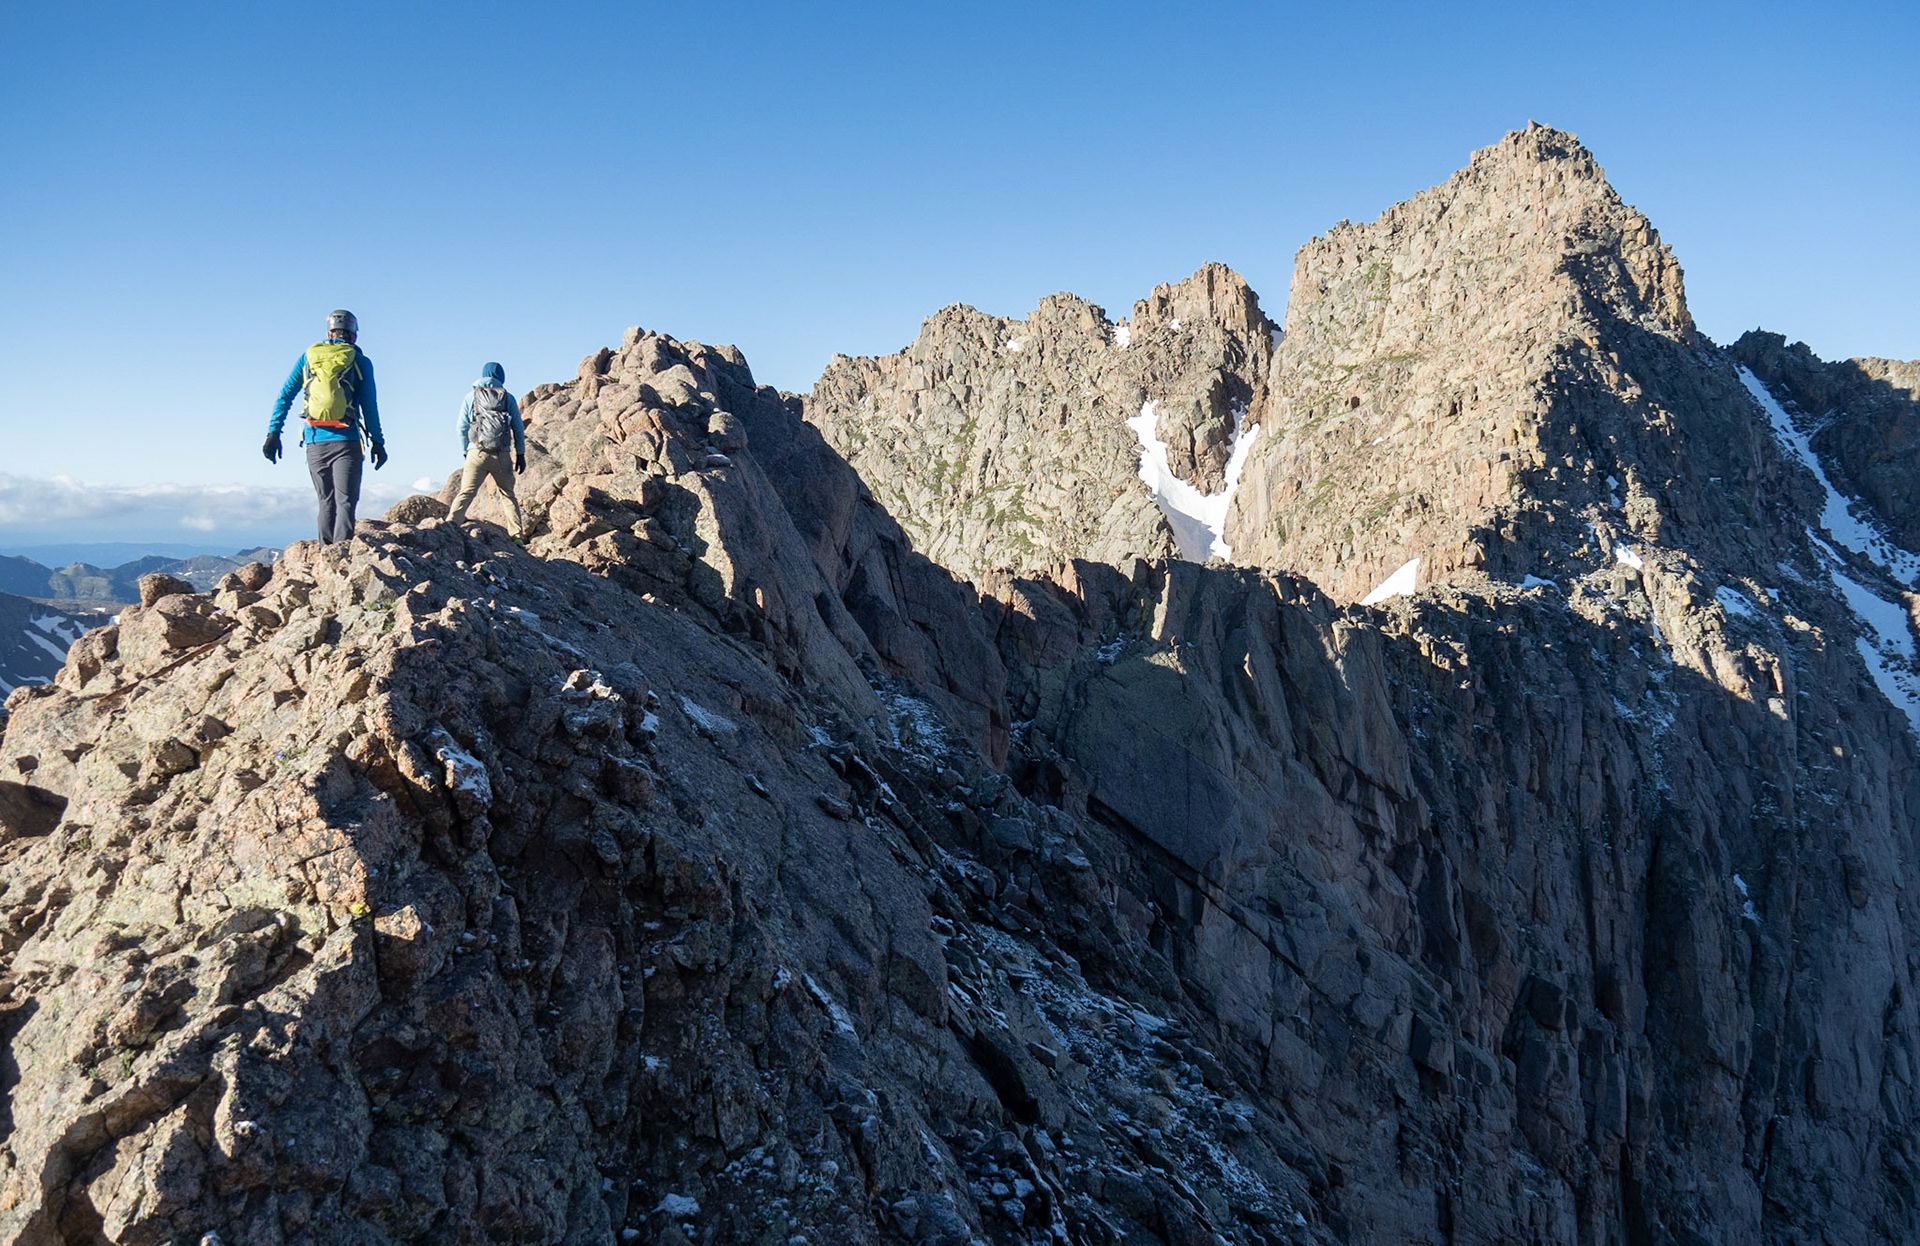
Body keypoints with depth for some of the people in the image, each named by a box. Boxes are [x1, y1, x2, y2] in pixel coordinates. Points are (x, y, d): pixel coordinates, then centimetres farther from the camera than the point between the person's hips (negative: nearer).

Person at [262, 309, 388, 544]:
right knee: (345, 502, -6)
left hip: (315, 441, 3)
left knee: (326, 503, 13)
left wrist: (273, 433, 12)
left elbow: (284, 397, 10)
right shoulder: (361, 361, 3)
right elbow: (369, 406, 0)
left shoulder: (308, 356, 12)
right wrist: (378, 441, 5)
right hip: (346, 442, -3)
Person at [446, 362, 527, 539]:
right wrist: (520, 454, 12)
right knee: (508, 494, 11)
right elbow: (518, 428, 8)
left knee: (466, 492, -4)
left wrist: (465, 451, 15)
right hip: (502, 455, 1)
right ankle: (516, 535, 6)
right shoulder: (508, 398, 9)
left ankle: (451, 523, -22)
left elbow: (462, 427, 8)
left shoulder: (471, 396, 9)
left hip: (477, 452, 0)